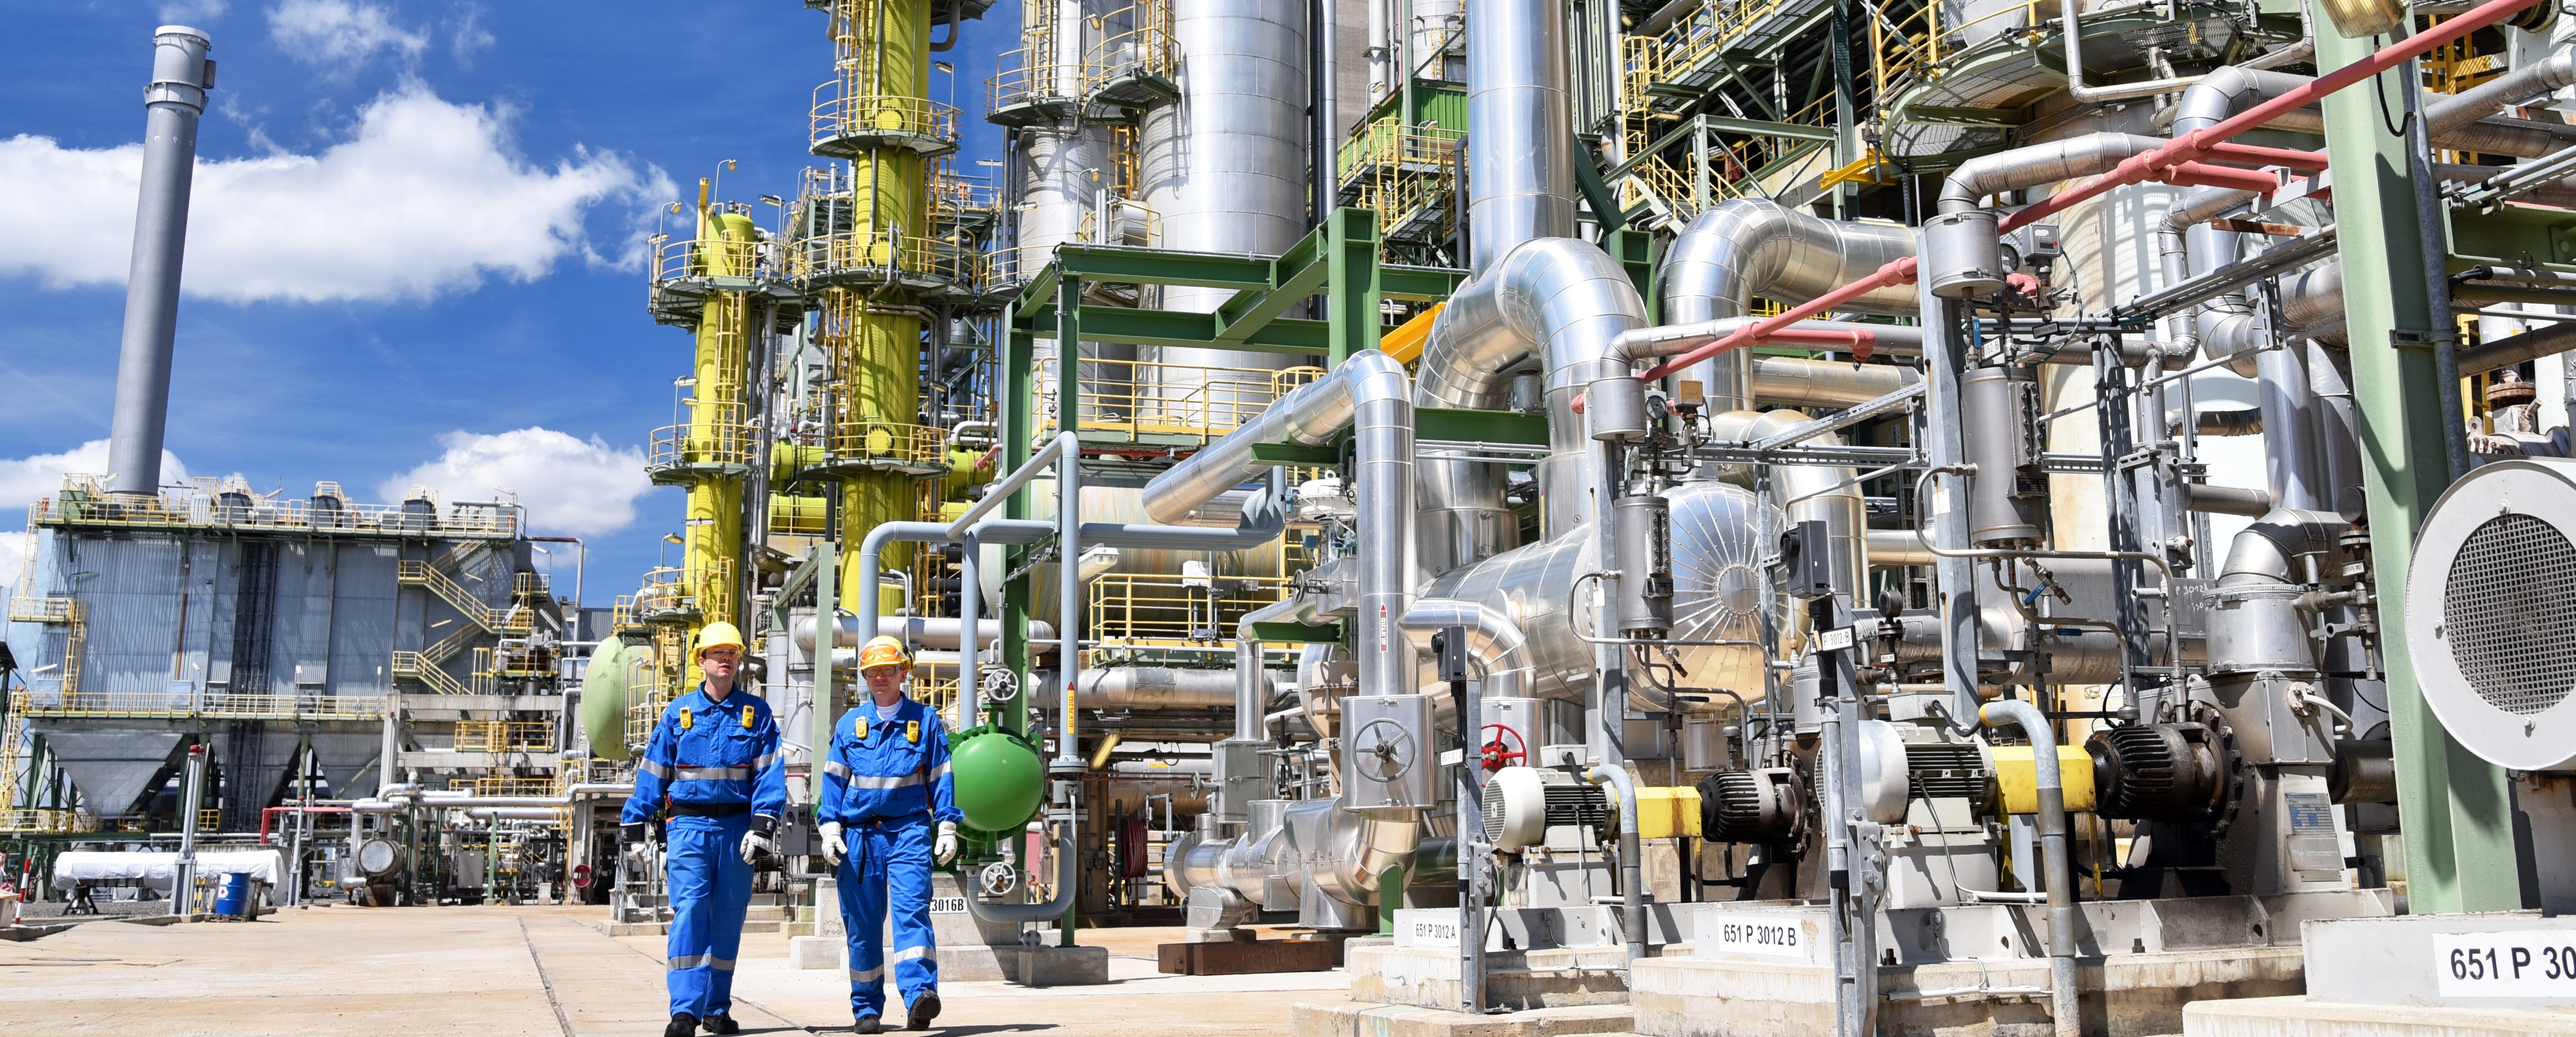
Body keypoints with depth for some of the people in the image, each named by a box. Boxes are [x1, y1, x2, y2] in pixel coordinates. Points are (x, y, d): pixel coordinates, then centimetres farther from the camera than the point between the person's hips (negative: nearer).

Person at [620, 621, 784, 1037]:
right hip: (689, 826, -1)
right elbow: (652, 770, 10)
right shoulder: (677, 713, 7)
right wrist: (637, 824, 6)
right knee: (689, 912, -13)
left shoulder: (757, 713, 5)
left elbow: (769, 773, -2)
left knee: (728, 918, 7)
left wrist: (762, 826, -12)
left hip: (736, 826, 1)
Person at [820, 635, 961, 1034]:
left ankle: (919, 997, -27)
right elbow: (834, 779, 11)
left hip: (908, 832, -2)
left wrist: (947, 828, 1)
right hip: (859, 834, 2)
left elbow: (941, 776, 7)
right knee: (862, 924, 5)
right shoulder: (849, 724, 12)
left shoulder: (926, 721, 7)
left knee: (911, 911, -17)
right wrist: (830, 828, 1)